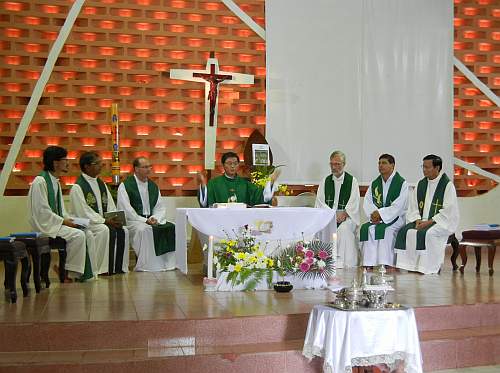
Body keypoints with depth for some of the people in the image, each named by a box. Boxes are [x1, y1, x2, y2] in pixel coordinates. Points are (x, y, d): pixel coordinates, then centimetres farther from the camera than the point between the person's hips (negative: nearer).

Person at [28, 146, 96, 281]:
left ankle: (86, 271, -4)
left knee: (88, 234, -7)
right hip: (45, 225, -9)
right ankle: (68, 272, -13)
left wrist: (68, 219, 1)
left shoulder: (56, 182, 15)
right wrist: (64, 221, -16)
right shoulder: (40, 182, -14)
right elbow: (42, 211, -19)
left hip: (57, 223, 9)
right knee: (78, 235, -26)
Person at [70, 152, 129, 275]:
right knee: (105, 230, -33)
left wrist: (115, 219, -8)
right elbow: (84, 212, -16)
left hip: (103, 221, 7)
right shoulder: (77, 187, -9)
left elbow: (110, 206, 14)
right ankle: (103, 269, -24)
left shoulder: (101, 184, 16)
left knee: (123, 231, -17)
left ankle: (119, 267, -11)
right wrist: (105, 221, -21)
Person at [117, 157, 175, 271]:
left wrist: (155, 218, -9)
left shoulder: (153, 186, 16)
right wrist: (144, 220, -18)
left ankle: (168, 263, -15)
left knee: (171, 227, -18)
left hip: (152, 220, 5)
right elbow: (126, 210, -11)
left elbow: (160, 207, 13)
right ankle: (146, 265, -29)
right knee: (144, 229, -36)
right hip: (132, 221, -5)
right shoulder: (125, 186, -2)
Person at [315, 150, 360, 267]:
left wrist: (343, 214, -18)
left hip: (348, 216, -2)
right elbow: (320, 202, 8)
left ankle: (343, 263, -30)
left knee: (344, 228, -34)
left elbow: (354, 203, -1)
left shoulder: (352, 181, 7)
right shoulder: (325, 181, 16)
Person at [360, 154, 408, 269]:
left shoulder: (402, 184, -2)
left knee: (386, 229, -34)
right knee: (367, 228, -26)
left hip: (395, 218, -4)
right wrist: (373, 214, -14)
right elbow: (367, 203, 6)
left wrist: (380, 213, -19)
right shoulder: (374, 184, 15)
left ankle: (386, 264, -35)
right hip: (377, 217, 4)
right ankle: (369, 263, -29)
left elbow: (398, 206, -13)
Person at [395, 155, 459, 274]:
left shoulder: (447, 185, -6)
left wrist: (429, 222, -18)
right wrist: (417, 220, -7)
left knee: (426, 233, -34)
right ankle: (410, 265, -21)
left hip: (442, 222, -5)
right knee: (405, 231, -21)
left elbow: (448, 210, -12)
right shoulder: (421, 184, 13)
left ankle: (426, 267, -26)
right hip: (422, 220, 6)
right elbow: (413, 206, 13)